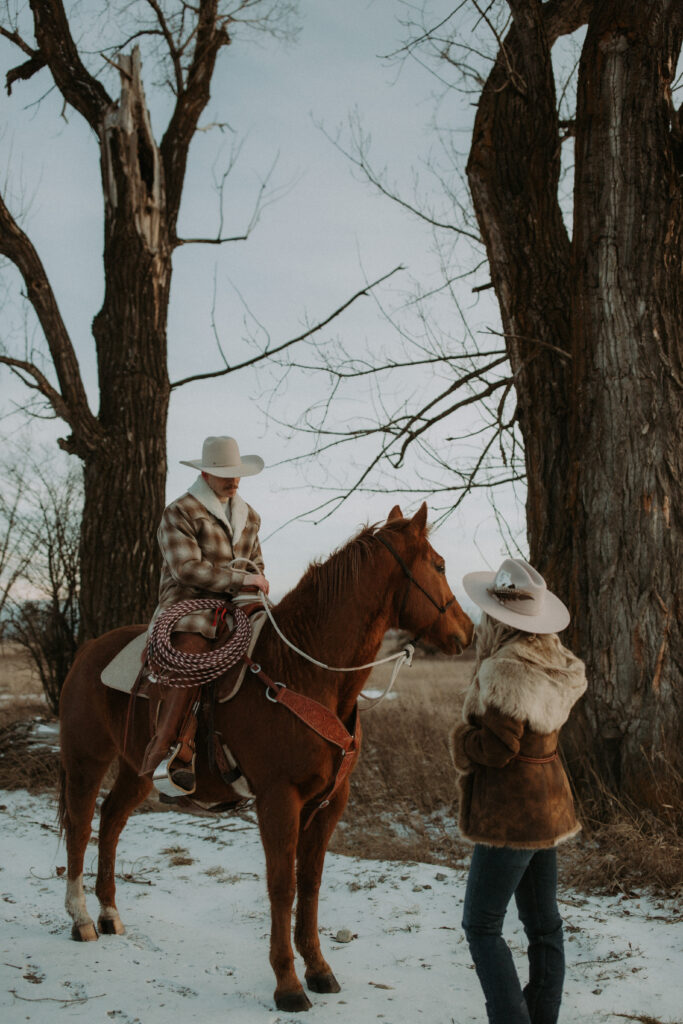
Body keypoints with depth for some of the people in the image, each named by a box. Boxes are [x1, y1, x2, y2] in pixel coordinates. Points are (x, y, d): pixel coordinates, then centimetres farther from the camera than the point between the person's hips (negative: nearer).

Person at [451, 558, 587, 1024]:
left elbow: (496, 748, -24)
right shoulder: (555, 662, 4)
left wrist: (461, 740, -6)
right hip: (549, 804, 9)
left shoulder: (506, 671, -23)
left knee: (481, 925, 3)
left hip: (511, 813, -9)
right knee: (543, 922, 16)